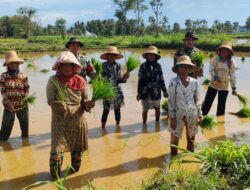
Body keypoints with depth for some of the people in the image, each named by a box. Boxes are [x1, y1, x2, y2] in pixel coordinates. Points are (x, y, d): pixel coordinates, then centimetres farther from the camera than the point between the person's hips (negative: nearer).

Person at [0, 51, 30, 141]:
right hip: (9, 106, -2)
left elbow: (27, 89, 3)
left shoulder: (23, 76, 1)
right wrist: (8, 102, -14)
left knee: (25, 127, 12)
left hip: (22, 106, 2)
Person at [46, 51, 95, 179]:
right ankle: (55, 177, 9)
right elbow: (50, 100, -11)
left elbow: (84, 99, 8)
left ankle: (75, 171, 41)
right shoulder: (53, 80, -8)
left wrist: (88, 104, -14)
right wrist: (59, 105, -30)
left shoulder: (80, 81, 0)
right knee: (57, 149, -9)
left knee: (78, 148, 17)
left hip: (78, 120, 3)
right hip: (60, 120, -3)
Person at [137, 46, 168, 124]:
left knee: (157, 108, 11)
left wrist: (164, 91, 8)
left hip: (156, 91, 2)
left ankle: (157, 122, 29)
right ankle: (144, 124, 21)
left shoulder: (158, 66, 2)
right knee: (145, 110, 6)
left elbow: (161, 79, 7)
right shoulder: (143, 66, -2)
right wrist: (138, 92, -3)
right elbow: (140, 80, 0)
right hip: (145, 91, -1)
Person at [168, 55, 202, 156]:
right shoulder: (173, 82, -11)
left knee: (191, 138, 16)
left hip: (192, 114, 3)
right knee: (175, 138, 6)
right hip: (178, 114, -3)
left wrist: (199, 115, 7)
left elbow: (197, 100, 7)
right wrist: (172, 117, -11)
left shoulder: (194, 82, -1)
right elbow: (171, 101, -10)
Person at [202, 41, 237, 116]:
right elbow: (211, 69, -12)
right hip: (213, 84, -1)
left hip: (224, 87, 1)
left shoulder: (231, 62, -6)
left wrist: (234, 88, -5)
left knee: (222, 105, 10)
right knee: (207, 102, 3)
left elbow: (232, 75, -4)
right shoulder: (215, 59, -9)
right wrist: (215, 77, -31)